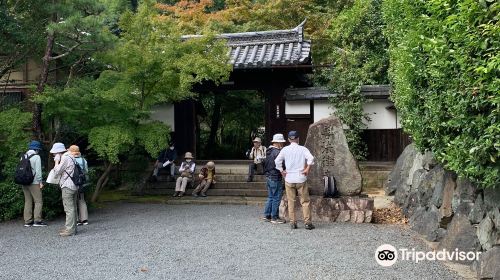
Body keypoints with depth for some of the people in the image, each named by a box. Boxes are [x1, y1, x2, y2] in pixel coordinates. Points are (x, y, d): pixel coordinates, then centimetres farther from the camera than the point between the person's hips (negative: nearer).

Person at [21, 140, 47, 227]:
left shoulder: (23, 156, 11)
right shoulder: (36, 157, -7)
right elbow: (38, 170, -11)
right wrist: (40, 182, -7)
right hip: (34, 183, -7)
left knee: (28, 202, 10)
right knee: (38, 201, -2)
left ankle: (28, 221, 11)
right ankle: (37, 220, -8)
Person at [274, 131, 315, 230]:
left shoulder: (285, 149, 1)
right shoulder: (302, 149, 0)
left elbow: (277, 161, -7)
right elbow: (311, 158, -15)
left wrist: (282, 171, 2)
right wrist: (307, 169, -7)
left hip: (289, 179, 1)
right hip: (301, 178, -1)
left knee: (291, 201, 7)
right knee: (305, 201, 5)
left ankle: (293, 223, 7)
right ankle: (307, 222, 3)